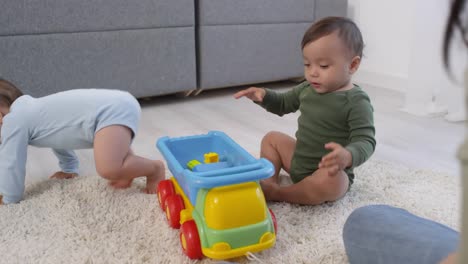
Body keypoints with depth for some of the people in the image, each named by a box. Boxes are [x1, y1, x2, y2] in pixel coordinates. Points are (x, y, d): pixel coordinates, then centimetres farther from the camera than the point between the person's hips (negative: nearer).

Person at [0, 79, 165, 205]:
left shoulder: (13, 121, 0)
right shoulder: (30, 110, 29)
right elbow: (60, 135, 43)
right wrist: (69, 169, 49)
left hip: (113, 112, -11)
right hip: (118, 103, 11)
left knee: (110, 170, -27)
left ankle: (155, 168, -5)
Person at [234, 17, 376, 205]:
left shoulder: (356, 102, -22)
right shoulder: (307, 89, 1)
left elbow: (366, 141, -27)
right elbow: (282, 104, 16)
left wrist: (348, 156, -50)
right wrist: (264, 96, -6)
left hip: (331, 171, -7)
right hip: (298, 161, 8)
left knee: (328, 182, -38)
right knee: (272, 138, 13)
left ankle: (276, 193, -17)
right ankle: (268, 183, -6)